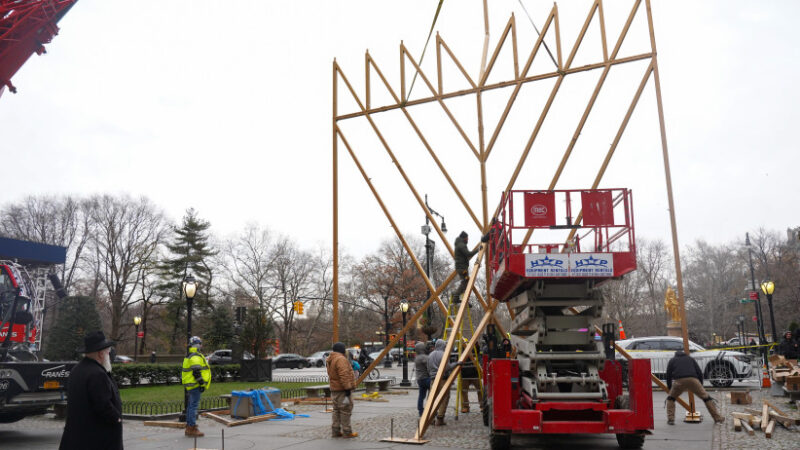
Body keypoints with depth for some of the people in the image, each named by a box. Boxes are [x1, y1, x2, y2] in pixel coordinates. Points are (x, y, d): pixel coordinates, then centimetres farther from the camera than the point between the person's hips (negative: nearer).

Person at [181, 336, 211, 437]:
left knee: (191, 406, 14)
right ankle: (192, 428, -8)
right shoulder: (196, 357, -15)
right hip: (195, 385, -11)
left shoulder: (189, 356, 19)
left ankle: (188, 428, 20)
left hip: (190, 385, 11)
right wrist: (201, 384, -19)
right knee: (194, 405, -9)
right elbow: (196, 372, -21)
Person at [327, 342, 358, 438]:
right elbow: (344, 375, -23)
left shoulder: (330, 360, 16)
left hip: (334, 389, 10)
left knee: (336, 410, 13)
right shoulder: (341, 359, -16)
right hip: (342, 390, -10)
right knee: (345, 410, -4)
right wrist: (347, 387, -22)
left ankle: (335, 431, 15)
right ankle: (347, 432, -1)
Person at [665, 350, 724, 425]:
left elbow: (668, 376, 25)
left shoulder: (672, 360, 30)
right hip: (693, 380, 1)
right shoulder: (690, 358, 34)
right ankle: (718, 418, 17)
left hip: (679, 381, -1)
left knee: (671, 398, 21)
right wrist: (700, 386, 32)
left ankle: (670, 419, 11)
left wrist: (669, 388, 36)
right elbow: (699, 373, 25)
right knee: (706, 397, 17)